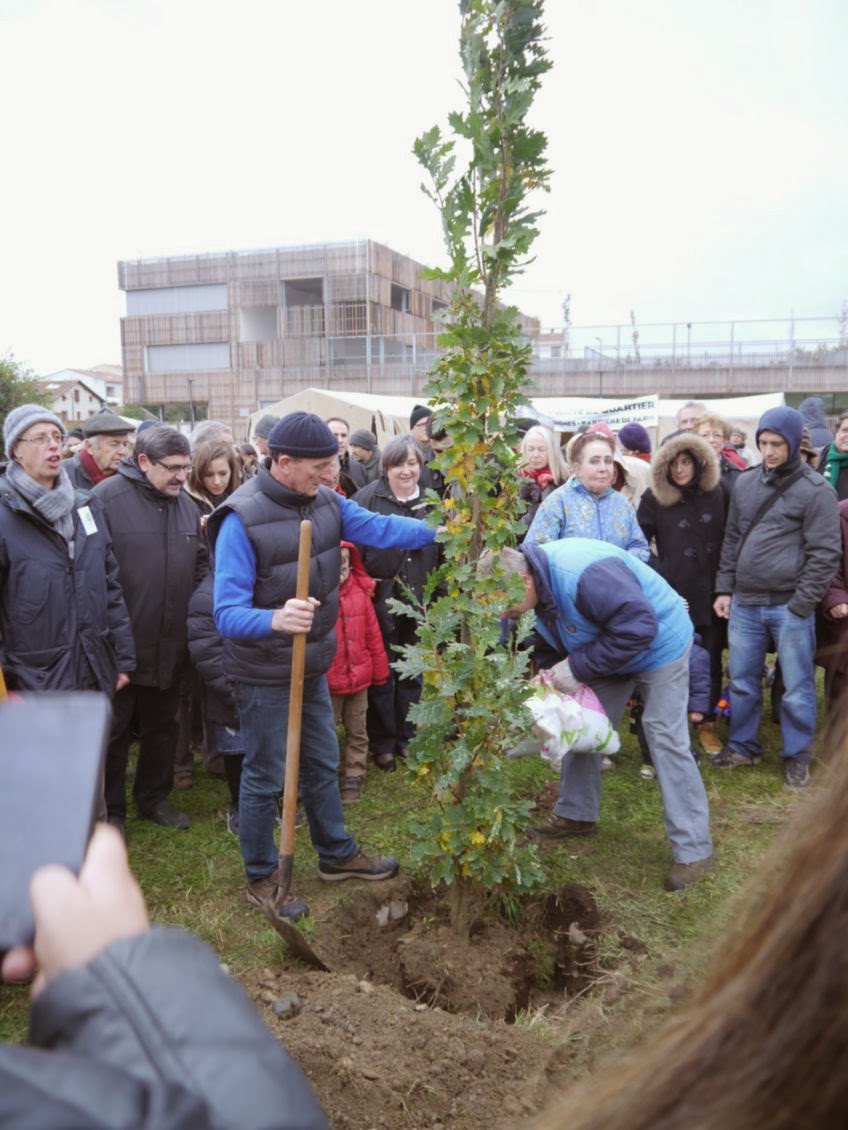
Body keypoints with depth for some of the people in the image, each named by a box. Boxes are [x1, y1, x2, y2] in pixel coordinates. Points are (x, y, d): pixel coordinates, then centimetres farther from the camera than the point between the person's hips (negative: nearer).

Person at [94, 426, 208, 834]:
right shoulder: (106, 499, -14)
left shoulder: (185, 504, 6)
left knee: (162, 725, 18)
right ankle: (109, 808, 24)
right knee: (113, 729, 9)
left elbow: (200, 566, 15)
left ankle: (154, 797, 35)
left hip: (170, 643, 6)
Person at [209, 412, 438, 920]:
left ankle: (337, 854, 41)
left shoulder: (325, 501, -3)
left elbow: (379, 527, -8)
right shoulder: (242, 519, -25)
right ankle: (261, 877, 28)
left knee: (324, 764, 21)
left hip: (313, 666, 7)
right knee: (265, 777, 8)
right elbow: (228, 612, -28)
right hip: (265, 676, -7)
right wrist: (273, 620, -48)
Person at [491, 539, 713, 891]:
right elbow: (551, 643, 4)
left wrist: (578, 667, -33)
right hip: (605, 654, 9)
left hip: (658, 646, -9)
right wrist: (552, 674, -14)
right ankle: (576, 814, 30)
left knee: (666, 741, -10)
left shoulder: (585, 575, -40)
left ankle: (694, 850, -1)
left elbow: (637, 628, -39)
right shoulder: (538, 586, -10)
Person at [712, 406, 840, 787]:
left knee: (797, 688, 6)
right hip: (744, 605, 5)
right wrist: (724, 588, 9)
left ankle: (796, 757, 22)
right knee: (742, 681, 14)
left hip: (790, 607, -4)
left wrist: (800, 605, -12)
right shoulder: (745, 482, 7)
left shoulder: (815, 490, -7)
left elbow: (824, 554, -8)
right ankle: (742, 745, 30)